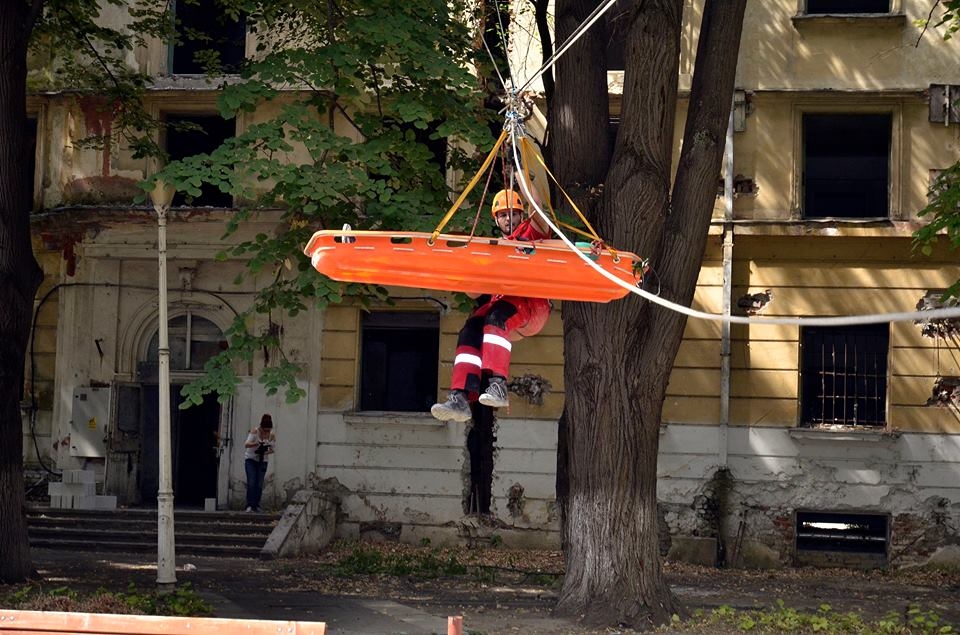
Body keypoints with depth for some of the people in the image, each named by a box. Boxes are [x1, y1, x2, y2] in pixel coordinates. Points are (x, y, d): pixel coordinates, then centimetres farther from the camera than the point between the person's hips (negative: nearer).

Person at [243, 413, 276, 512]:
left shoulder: (272, 436, -8)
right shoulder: (255, 431, -17)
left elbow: (272, 450, 1)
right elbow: (246, 445, -25)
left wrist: (267, 452, -22)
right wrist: (256, 444, -43)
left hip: (262, 461, 3)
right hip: (251, 459, -3)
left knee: (259, 484, -3)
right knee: (251, 482, -15)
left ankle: (256, 506, 4)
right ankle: (250, 505, -17)